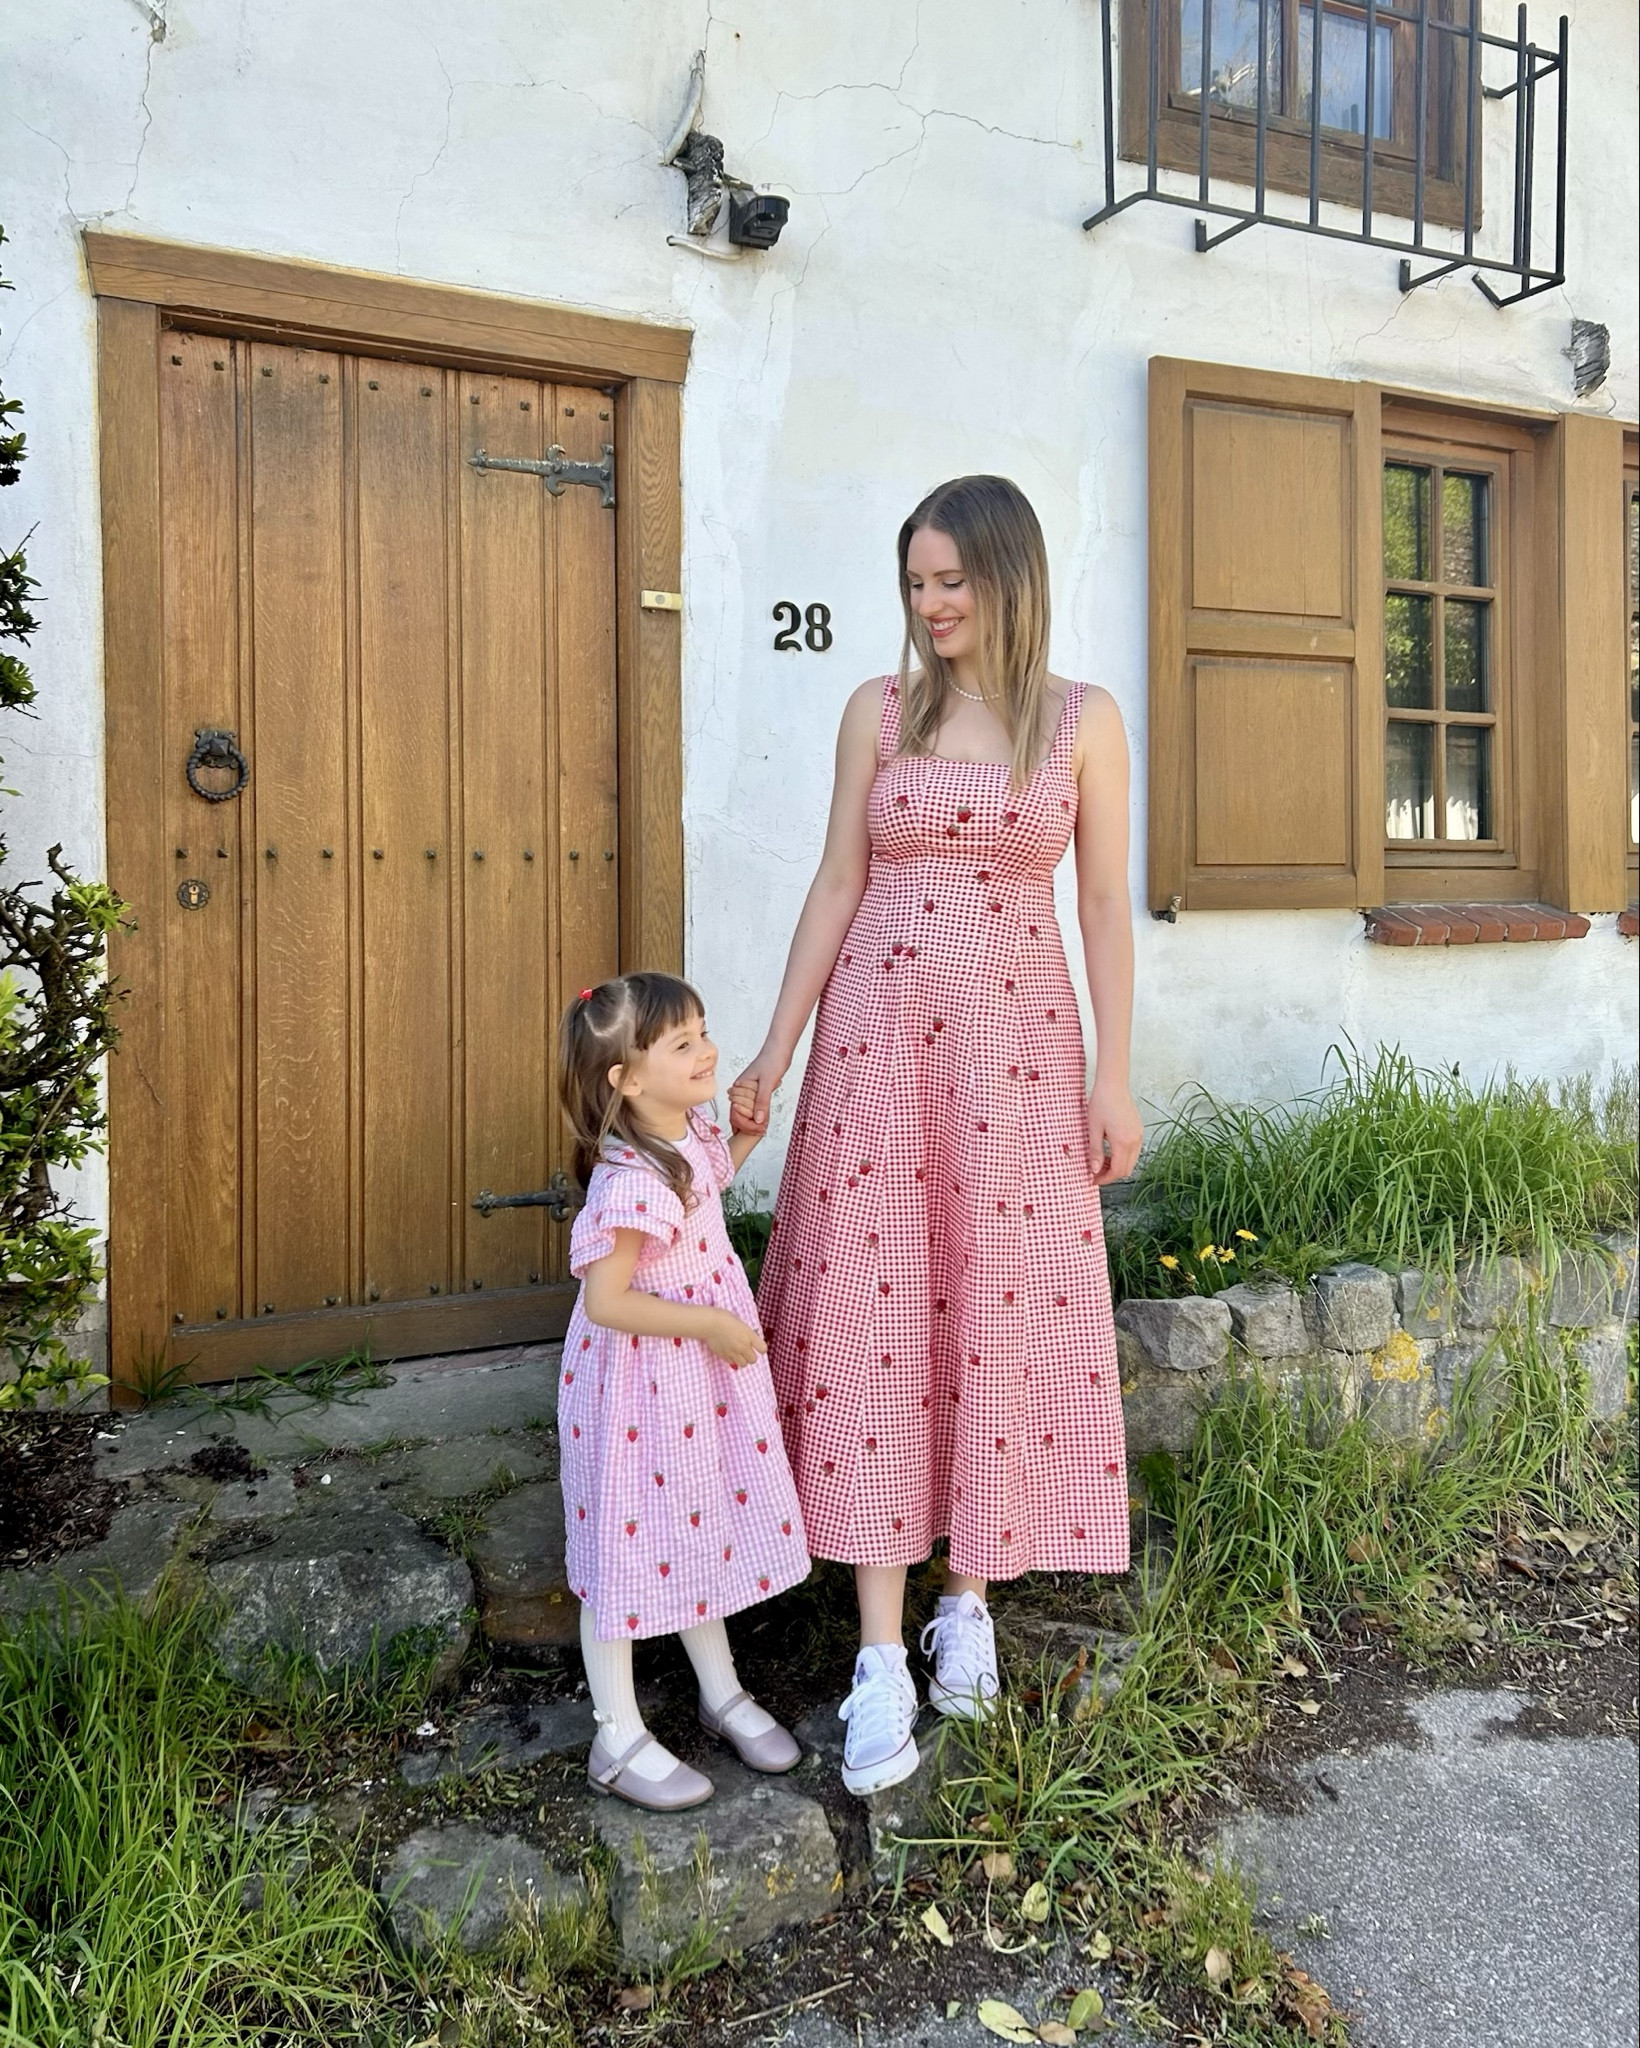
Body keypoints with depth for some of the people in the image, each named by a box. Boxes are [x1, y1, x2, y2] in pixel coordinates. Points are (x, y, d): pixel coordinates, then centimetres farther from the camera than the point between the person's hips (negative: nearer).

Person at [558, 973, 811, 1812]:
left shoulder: (692, 1133, -1)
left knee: (703, 1531, 22)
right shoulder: (631, 1182, -29)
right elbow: (604, 1301, -29)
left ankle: (722, 1694, 42)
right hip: (640, 1386, -9)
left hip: (699, 1377, 9)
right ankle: (618, 1740, 25)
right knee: (628, 1551, 8)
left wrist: (745, 1138, 10)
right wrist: (707, 1322, -24)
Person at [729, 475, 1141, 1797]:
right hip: (878, 1032, 1)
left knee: (1004, 1313, 4)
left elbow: (1106, 906, 3)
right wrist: (775, 1052, 3)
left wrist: (1115, 1077, -1)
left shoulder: (1084, 720, 4)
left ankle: (969, 1596, 25)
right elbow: (837, 885, 6)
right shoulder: (879, 710, 6)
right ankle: (882, 1657, 5)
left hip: (1016, 1042, 0)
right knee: (870, 1307, -2)